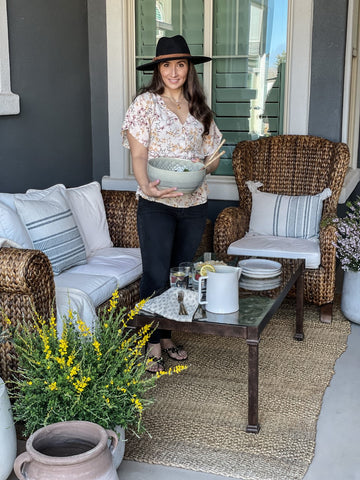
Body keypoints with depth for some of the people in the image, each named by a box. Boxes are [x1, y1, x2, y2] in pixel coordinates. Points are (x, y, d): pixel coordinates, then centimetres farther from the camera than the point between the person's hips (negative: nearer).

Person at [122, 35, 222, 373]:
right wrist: (146, 186, -27)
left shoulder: (199, 109, 12)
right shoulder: (146, 103, -2)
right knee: (155, 276, -5)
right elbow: (138, 155, -8)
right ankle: (152, 346, 7)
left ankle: (166, 337, 26)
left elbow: (212, 156, 14)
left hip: (194, 204, 5)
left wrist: (203, 166, -10)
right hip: (156, 204, -5)